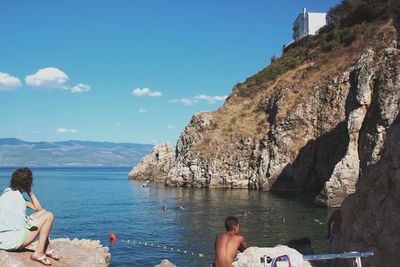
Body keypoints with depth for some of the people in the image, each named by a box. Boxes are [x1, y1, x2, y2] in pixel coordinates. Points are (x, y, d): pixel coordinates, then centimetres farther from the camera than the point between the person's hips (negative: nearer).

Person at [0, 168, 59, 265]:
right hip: (13, 241, -10)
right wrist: (28, 220, -2)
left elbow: (38, 208, 19)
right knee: (49, 216, -6)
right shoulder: (14, 195, -17)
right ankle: (39, 253, -5)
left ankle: (47, 249, 19)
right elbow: (20, 225, -22)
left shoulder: (16, 194, 14)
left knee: (42, 212, 20)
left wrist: (29, 192, 12)